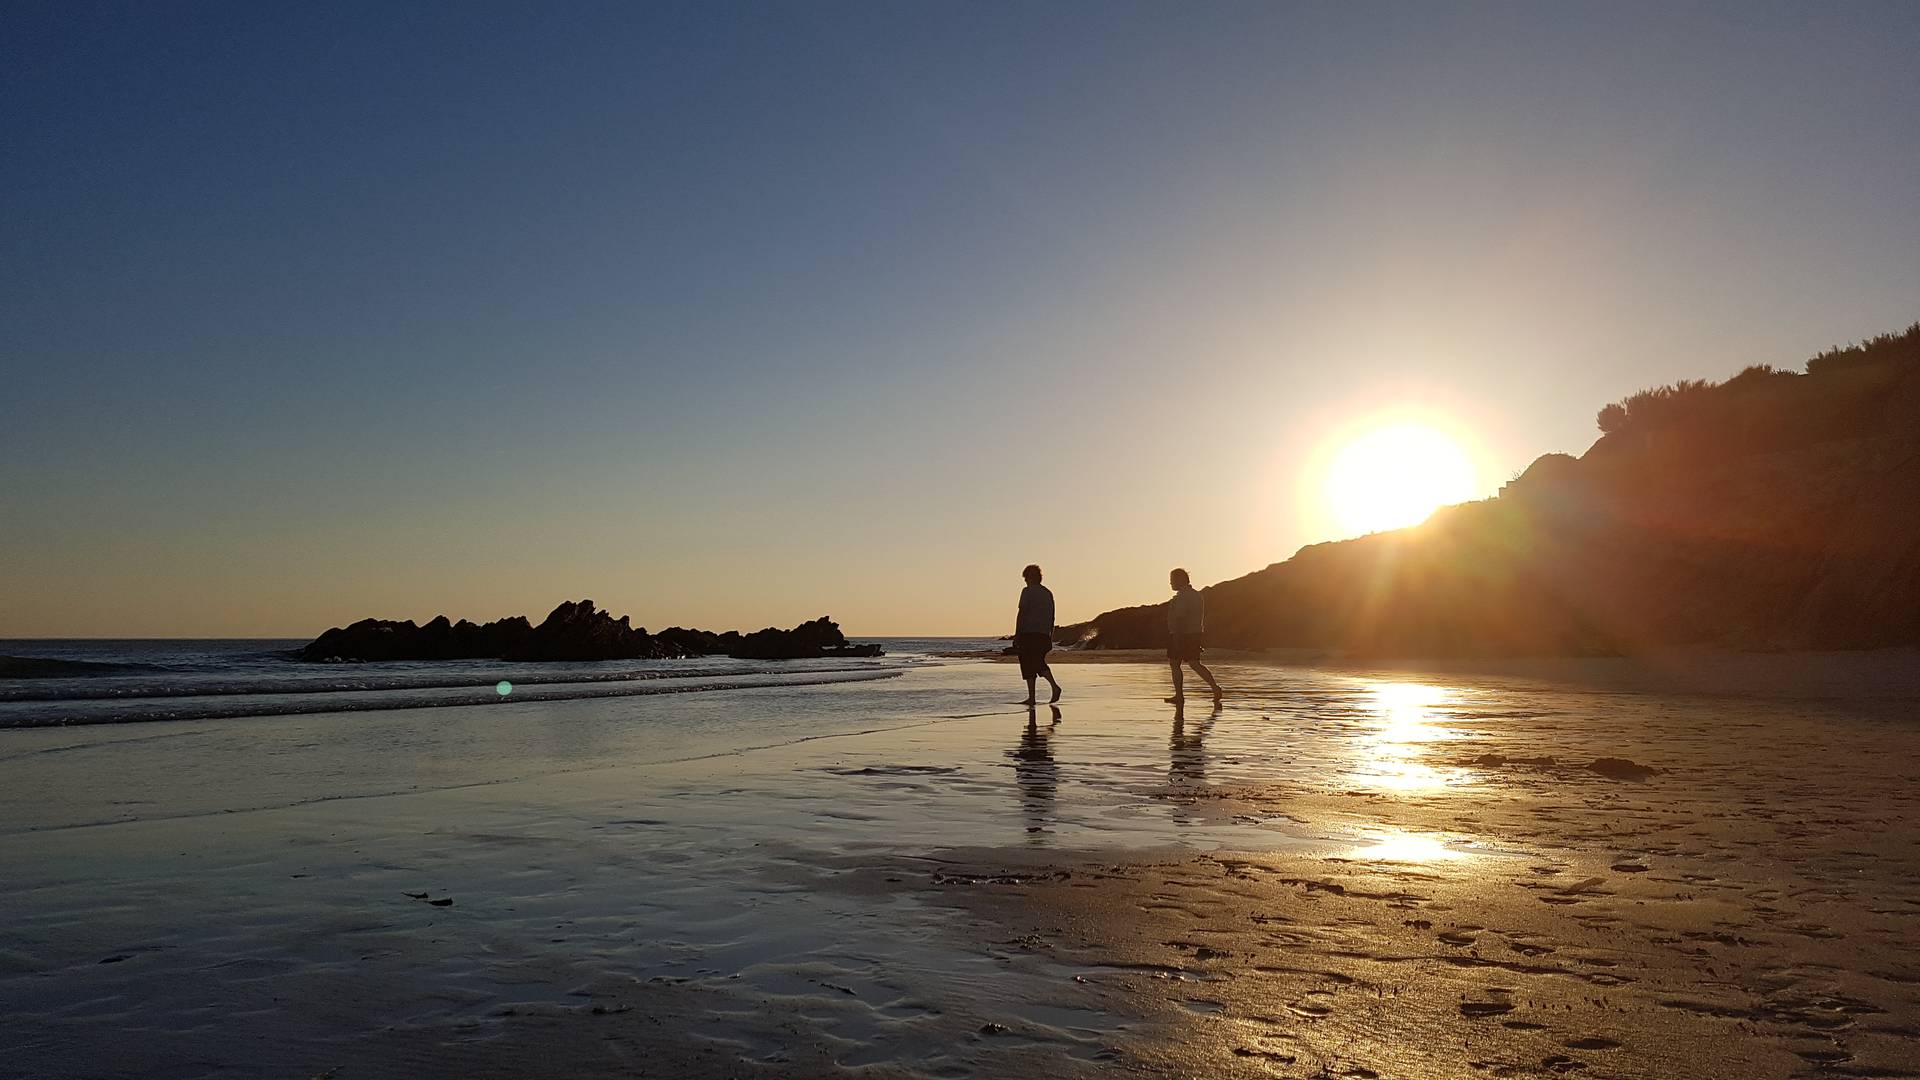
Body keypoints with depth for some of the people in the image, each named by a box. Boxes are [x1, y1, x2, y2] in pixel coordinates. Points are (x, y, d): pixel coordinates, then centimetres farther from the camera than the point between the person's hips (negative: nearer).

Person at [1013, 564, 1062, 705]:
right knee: (1039, 664, 17)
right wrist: (1050, 637, 21)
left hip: (1028, 634, -7)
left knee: (1028, 666, -1)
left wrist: (1016, 636, -9)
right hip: (1044, 634, 7)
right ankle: (1055, 686, -4)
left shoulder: (1027, 592, -6)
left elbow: (1021, 614, -11)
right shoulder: (1048, 593, 15)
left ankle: (1031, 698, -1)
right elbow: (1052, 617, 17)